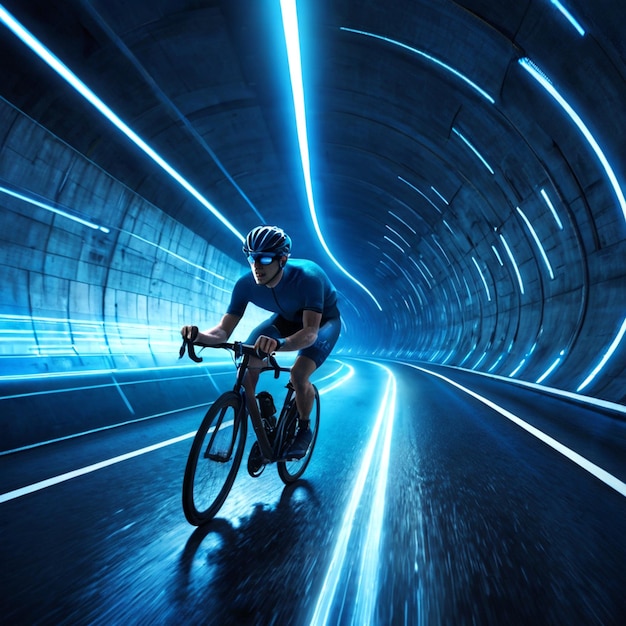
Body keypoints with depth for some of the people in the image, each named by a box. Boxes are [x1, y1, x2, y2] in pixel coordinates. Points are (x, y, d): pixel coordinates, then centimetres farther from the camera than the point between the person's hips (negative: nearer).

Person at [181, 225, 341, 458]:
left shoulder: (307, 277, -37)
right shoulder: (246, 284, -24)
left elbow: (310, 331, -44)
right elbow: (223, 331, -22)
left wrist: (279, 343, -64)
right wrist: (198, 336, -44)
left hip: (323, 320, -4)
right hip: (286, 319, 5)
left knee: (299, 374, -29)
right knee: (246, 368, -15)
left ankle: (304, 429, 2)